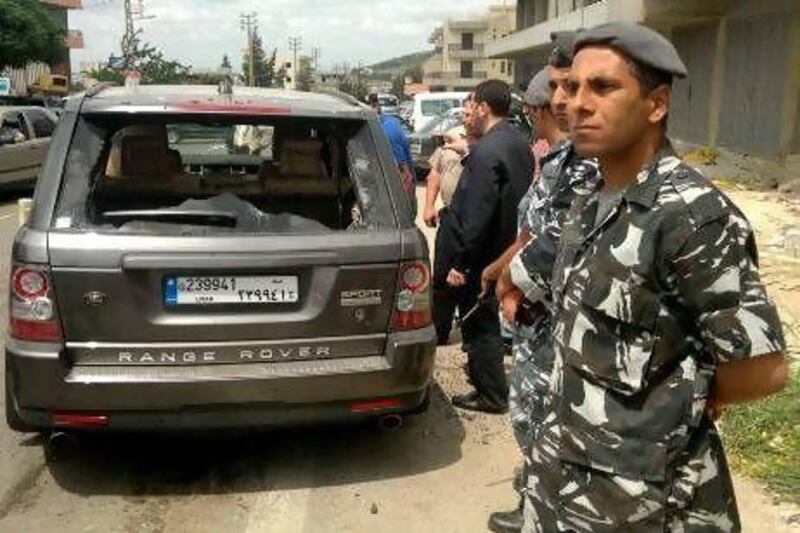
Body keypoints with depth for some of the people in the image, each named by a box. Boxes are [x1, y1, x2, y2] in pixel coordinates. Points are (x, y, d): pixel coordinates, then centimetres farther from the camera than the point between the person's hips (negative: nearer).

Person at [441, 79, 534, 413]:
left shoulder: (486, 151, -23)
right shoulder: (520, 145, 7)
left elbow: (477, 215, -27)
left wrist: (460, 262, -22)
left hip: (483, 255, -9)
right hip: (507, 247, 10)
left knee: (480, 323, 3)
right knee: (486, 319, 23)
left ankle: (491, 395, 14)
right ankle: (484, 371, 40)